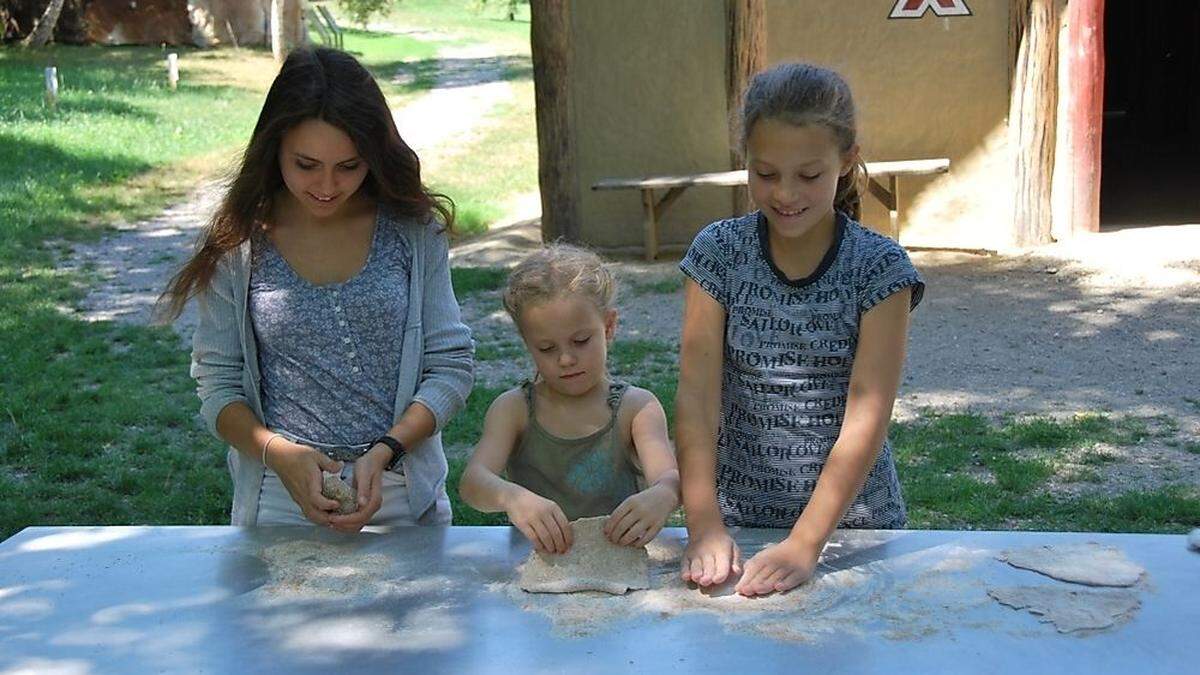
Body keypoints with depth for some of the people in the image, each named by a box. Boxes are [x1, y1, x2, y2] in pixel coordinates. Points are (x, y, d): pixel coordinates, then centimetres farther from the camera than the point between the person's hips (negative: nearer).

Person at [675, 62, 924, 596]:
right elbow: (697, 393, -11)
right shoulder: (718, 252, -4)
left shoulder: (879, 267, -8)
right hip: (739, 516, 1)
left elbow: (867, 414, -15)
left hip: (853, 516, -1)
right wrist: (704, 524, -22)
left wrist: (805, 542, -24)